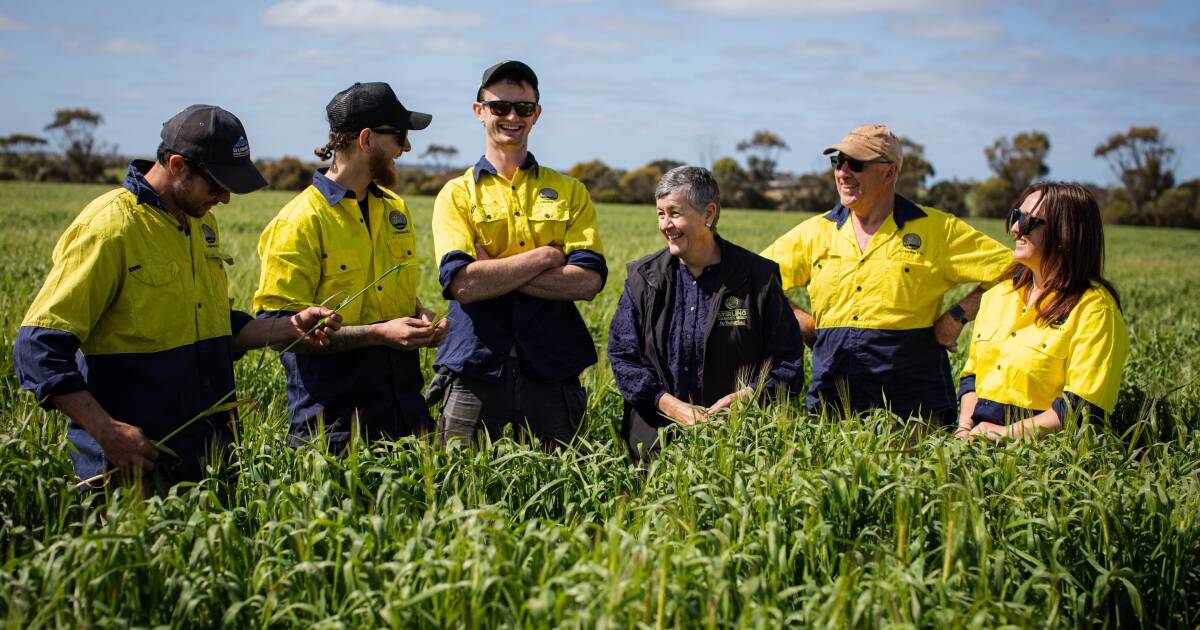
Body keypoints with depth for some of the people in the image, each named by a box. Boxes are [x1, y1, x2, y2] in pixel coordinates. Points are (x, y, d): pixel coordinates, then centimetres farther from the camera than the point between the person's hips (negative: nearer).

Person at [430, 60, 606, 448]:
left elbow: (589, 280, -6)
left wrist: (494, 270, -10)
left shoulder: (569, 192, 9)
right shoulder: (457, 194, 5)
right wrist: (546, 256, -9)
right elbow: (461, 283, -11)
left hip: (552, 374, 1)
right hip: (475, 375, -1)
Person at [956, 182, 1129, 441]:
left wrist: (1006, 433, -15)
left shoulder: (1093, 306, -6)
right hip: (979, 436, 5)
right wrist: (965, 427, 1)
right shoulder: (997, 295, 15)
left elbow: (1085, 406, -12)